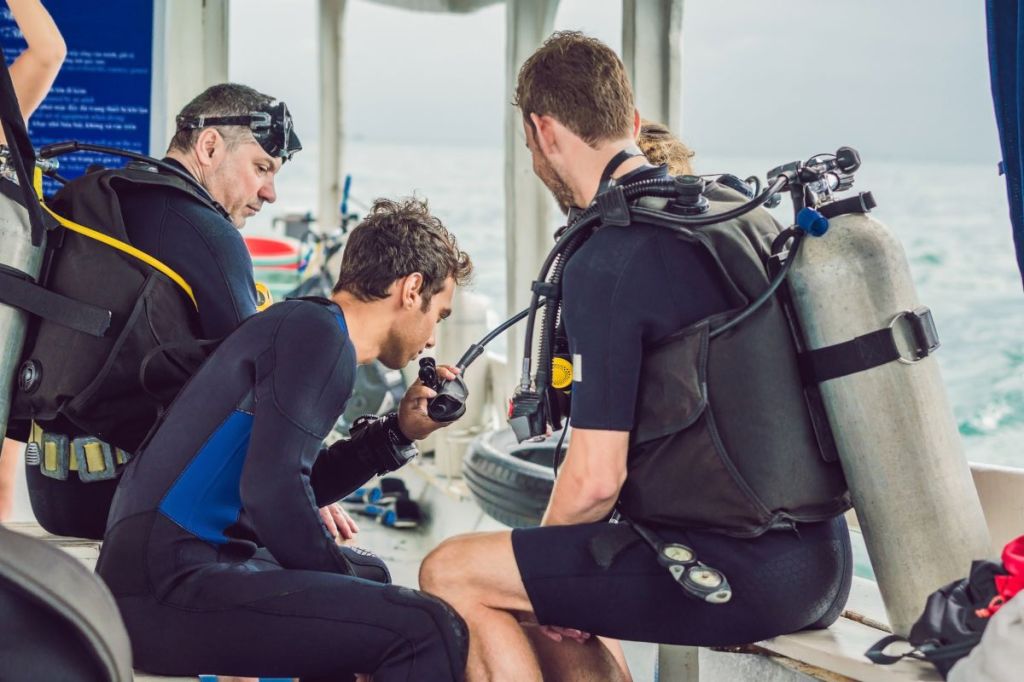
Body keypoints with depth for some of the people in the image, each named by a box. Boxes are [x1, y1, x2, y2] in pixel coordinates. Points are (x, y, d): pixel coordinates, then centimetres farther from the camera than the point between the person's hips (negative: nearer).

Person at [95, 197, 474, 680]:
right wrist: (339, 584, -7)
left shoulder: (301, 326, 18)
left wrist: (398, 433, 19)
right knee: (428, 629, -21)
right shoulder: (319, 334, -11)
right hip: (166, 589, -10)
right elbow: (273, 490, -22)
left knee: (367, 574, 32)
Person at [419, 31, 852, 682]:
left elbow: (595, 478, -17)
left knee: (452, 574, 0)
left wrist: (538, 568, 5)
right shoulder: (746, 213, 11)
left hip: (736, 571, -9)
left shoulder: (604, 265, -15)